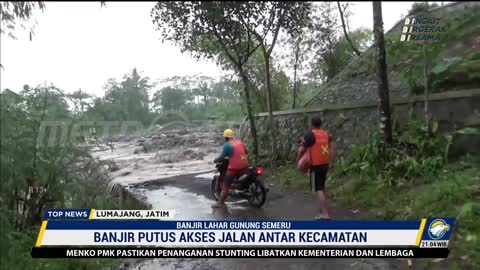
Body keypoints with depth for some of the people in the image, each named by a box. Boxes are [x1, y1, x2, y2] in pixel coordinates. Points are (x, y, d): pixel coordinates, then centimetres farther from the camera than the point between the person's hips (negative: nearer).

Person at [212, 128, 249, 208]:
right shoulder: (240, 142, 12)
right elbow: (245, 152, 25)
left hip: (234, 167, -6)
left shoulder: (227, 145, -7)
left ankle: (220, 203, -2)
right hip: (245, 166, 6)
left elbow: (222, 157, -11)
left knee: (225, 186, 1)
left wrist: (215, 160, 7)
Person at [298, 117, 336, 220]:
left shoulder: (310, 135, -12)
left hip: (316, 165, -7)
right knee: (322, 187, 22)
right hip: (325, 164, 7)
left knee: (318, 189, -6)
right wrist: (330, 162, 12)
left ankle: (325, 214, -10)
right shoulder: (326, 134, 8)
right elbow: (332, 148, 8)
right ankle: (323, 208, 35)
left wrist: (298, 159, 6)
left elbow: (303, 150, -11)